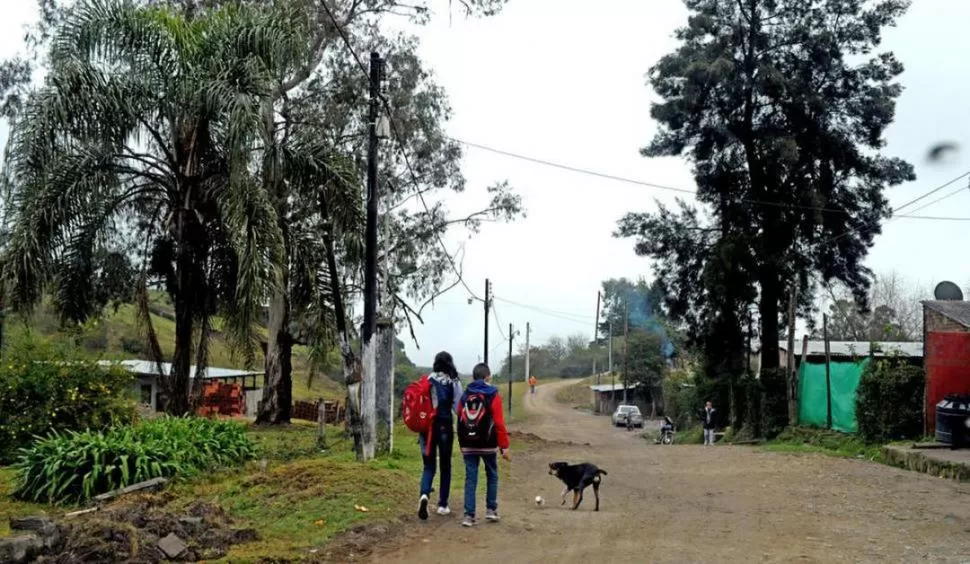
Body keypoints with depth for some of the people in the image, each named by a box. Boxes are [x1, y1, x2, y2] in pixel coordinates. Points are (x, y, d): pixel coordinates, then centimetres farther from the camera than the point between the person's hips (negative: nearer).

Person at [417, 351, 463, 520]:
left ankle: (424, 495, -17)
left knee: (428, 465, 10)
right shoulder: (454, 382, -5)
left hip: (427, 426, 2)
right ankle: (442, 505, 17)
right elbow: (458, 407, -8)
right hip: (445, 427, -1)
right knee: (445, 466, 13)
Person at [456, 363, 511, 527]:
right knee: (492, 476, 16)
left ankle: (469, 515, -1)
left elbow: (460, 421, 10)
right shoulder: (493, 396, -5)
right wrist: (504, 446, -4)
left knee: (470, 479, 4)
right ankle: (491, 509, 16)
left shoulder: (465, 396, 7)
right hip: (488, 445, -3)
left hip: (468, 445, 3)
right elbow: (499, 423, -9)